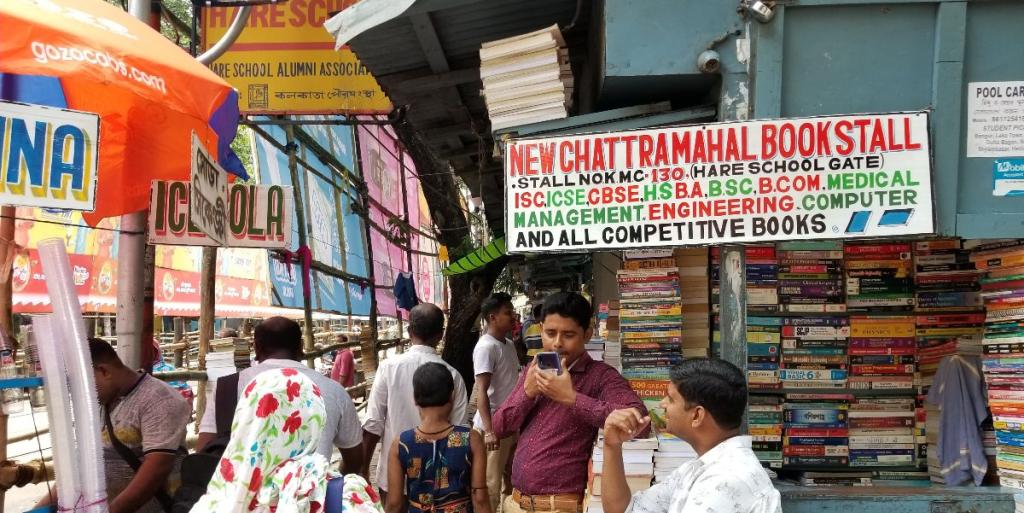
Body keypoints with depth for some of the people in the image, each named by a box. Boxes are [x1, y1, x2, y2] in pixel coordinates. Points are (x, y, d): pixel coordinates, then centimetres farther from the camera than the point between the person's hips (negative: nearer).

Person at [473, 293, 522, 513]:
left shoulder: (509, 345, 12)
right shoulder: (486, 347, -16)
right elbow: (481, 391, -20)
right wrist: (489, 430, -26)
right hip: (494, 425, -8)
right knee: (491, 485, -1)